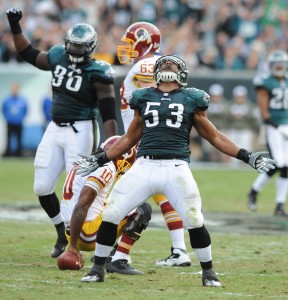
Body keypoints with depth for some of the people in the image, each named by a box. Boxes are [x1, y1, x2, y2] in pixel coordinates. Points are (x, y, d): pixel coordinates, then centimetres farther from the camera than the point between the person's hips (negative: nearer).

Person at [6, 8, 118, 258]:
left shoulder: (97, 73, -13)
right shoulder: (58, 57, 5)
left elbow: (108, 113, -15)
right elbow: (28, 54, 21)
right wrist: (15, 26, 11)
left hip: (80, 131, -7)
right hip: (55, 128, 7)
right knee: (42, 187, 8)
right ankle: (63, 233, 25)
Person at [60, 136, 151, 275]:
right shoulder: (106, 168, -11)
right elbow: (81, 208, -20)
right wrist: (73, 246, -19)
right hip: (88, 234, -9)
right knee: (143, 210, -6)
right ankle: (118, 261, -13)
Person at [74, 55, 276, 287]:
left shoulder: (191, 99, 10)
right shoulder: (144, 98, 16)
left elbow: (215, 137, 13)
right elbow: (129, 139, 25)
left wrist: (247, 156, 6)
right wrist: (100, 160, 22)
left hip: (176, 169, -2)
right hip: (144, 167, 2)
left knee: (195, 222, -10)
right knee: (110, 215, -5)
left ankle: (208, 272, 11)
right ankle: (98, 269, 11)